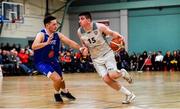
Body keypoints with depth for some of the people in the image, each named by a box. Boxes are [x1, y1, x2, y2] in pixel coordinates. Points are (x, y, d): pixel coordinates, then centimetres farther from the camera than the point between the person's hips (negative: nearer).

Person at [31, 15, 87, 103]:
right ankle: (57, 94, 8)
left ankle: (64, 92, 55)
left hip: (53, 61, 7)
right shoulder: (41, 35, -22)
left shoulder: (58, 35, -5)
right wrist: (47, 43, -49)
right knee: (57, 78, -23)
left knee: (61, 79, 24)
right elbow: (33, 47, -38)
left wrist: (80, 48, -23)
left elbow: (69, 42, -8)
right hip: (41, 62, -7)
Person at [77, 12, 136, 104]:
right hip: (96, 59, 4)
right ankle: (129, 95, 4)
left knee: (112, 75, -24)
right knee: (106, 79, -10)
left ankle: (123, 73, 14)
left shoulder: (99, 27, -17)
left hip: (107, 54, -3)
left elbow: (112, 33, -2)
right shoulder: (80, 32, -6)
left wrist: (118, 36, -23)